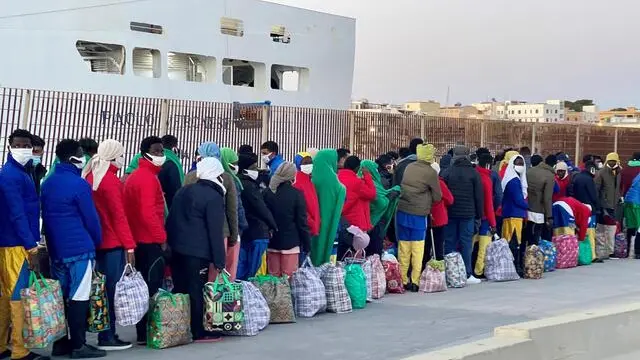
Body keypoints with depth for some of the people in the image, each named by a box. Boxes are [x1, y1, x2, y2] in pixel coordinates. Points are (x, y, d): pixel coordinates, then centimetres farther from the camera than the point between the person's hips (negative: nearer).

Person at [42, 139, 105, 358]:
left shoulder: (48, 183, 11)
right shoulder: (79, 185, -13)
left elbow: (45, 216, 17)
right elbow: (91, 219, -9)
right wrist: (97, 242, 6)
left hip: (56, 248, 8)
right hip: (79, 249, -8)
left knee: (60, 296, 11)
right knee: (78, 297, -4)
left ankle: (60, 342, 15)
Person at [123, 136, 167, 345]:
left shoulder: (134, 176, 18)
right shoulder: (148, 177, -14)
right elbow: (149, 212, -23)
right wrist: (162, 237, -17)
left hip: (138, 239, 10)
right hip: (150, 241, -10)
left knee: (143, 286, 14)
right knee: (151, 288, -6)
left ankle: (142, 331, 19)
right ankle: (146, 333, -4)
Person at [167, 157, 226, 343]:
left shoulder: (183, 191, 14)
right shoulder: (214, 197, -9)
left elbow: (171, 220, 16)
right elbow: (215, 232, -12)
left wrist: (171, 242, 17)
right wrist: (219, 261, -10)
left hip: (177, 248, 7)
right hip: (198, 252, -7)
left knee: (180, 289, 13)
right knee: (196, 291, -2)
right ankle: (199, 333, 3)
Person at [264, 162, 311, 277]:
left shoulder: (268, 193, 3)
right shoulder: (296, 194, -8)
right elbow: (302, 222, -7)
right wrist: (307, 245, 0)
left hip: (272, 242, 4)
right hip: (290, 242, -4)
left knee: (273, 277, 9)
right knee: (289, 278, -2)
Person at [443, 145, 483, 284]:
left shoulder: (447, 172, 1)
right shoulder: (473, 173, -2)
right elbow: (479, 196, 0)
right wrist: (479, 215, 6)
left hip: (450, 213, 2)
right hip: (468, 214, -2)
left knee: (450, 242, 6)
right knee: (466, 243, 1)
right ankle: (467, 274, 1)